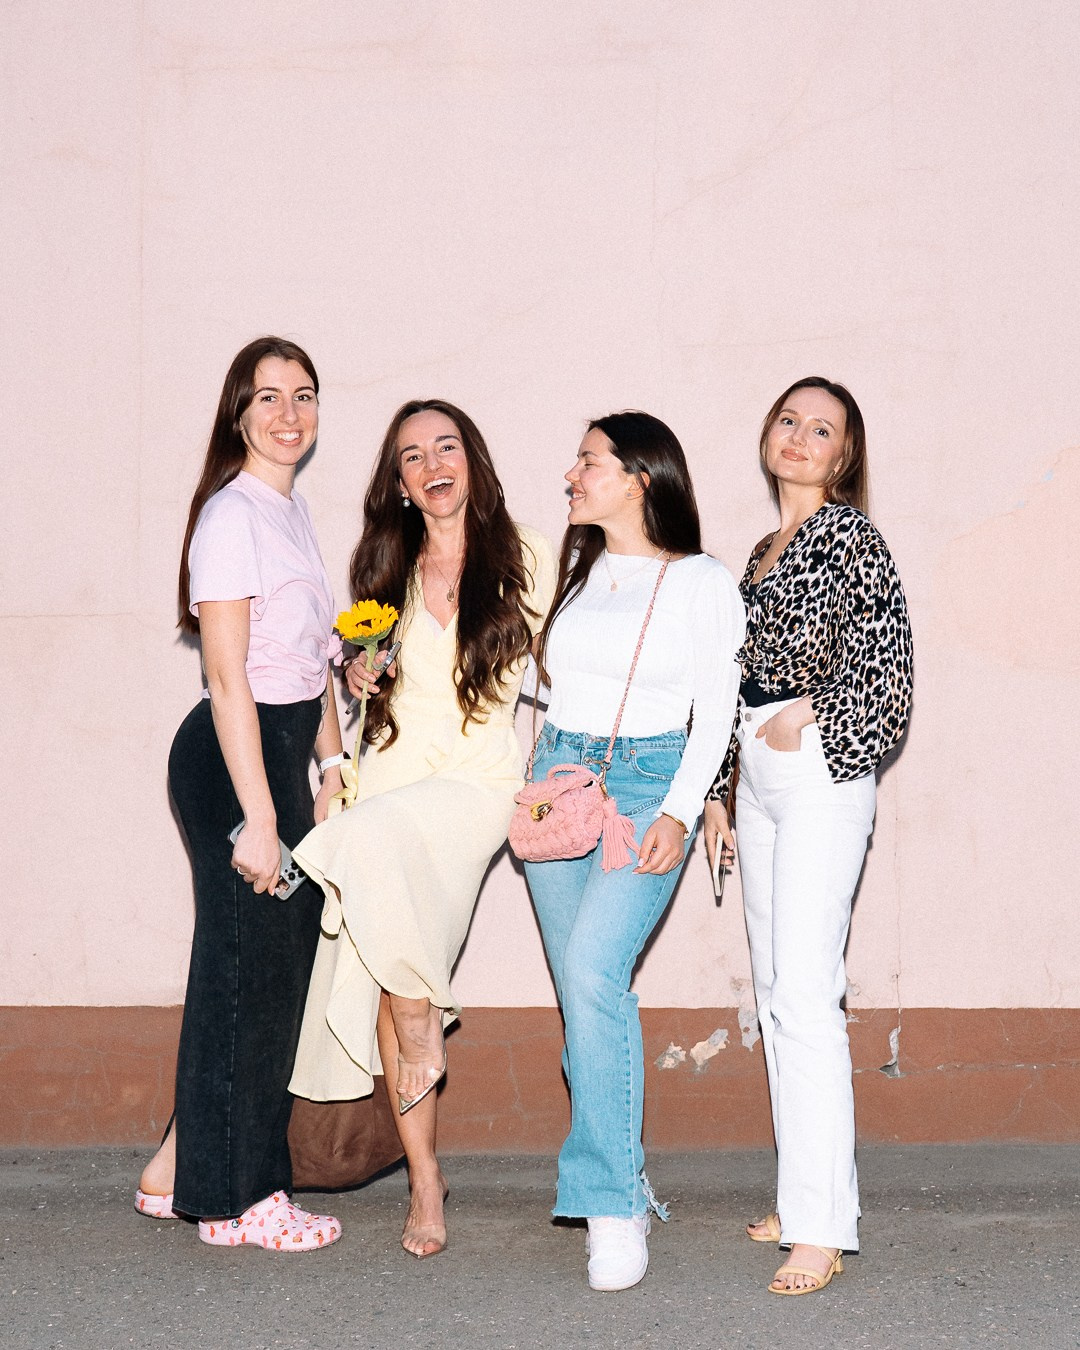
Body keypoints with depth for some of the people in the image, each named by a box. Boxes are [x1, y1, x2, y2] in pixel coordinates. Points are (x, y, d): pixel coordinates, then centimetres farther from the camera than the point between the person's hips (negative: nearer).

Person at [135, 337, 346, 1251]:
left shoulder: (292, 511, 14)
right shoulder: (232, 517, -14)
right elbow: (228, 680, -19)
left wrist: (329, 768, 15)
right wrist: (257, 816, -21)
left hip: (287, 751, 9)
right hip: (235, 760, -9)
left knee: (279, 965, 12)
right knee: (247, 968, 0)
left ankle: (180, 1172, 23)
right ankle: (236, 1199, 12)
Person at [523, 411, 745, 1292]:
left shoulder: (702, 583, 0)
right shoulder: (577, 574, 16)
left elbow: (714, 711, -4)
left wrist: (679, 812, -13)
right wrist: (539, 781, 11)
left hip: (647, 784, -6)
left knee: (594, 970, -24)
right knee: (582, 990, 3)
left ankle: (615, 1204, -20)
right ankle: (628, 1183, 16)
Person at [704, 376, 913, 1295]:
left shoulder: (848, 536, -4)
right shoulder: (763, 551, 19)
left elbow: (889, 659, -11)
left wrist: (810, 715, -12)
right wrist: (718, 791, 20)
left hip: (820, 774, -9)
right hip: (758, 777, 9)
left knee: (805, 993, -15)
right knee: (775, 991, 10)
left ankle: (823, 1228, -15)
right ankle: (804, 1198, 18)